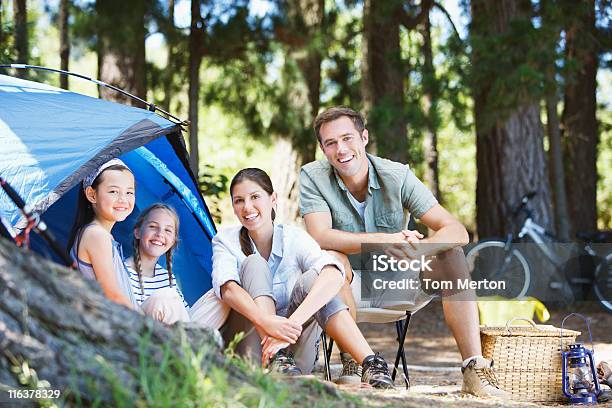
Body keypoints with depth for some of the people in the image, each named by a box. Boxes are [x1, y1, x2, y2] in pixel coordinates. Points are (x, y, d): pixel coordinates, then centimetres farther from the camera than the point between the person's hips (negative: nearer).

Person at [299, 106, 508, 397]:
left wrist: (418, 248, -40)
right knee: (332, 257, -31)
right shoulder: (313, 177, -11)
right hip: (350, 286, -2)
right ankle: (352, 363, -27)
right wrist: (388, 240, -37)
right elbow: (320, 236, -27)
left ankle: (474, 370, -26)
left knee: (450, 254, -20)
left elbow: (457, 231, -17)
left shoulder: (398, 176, -10)